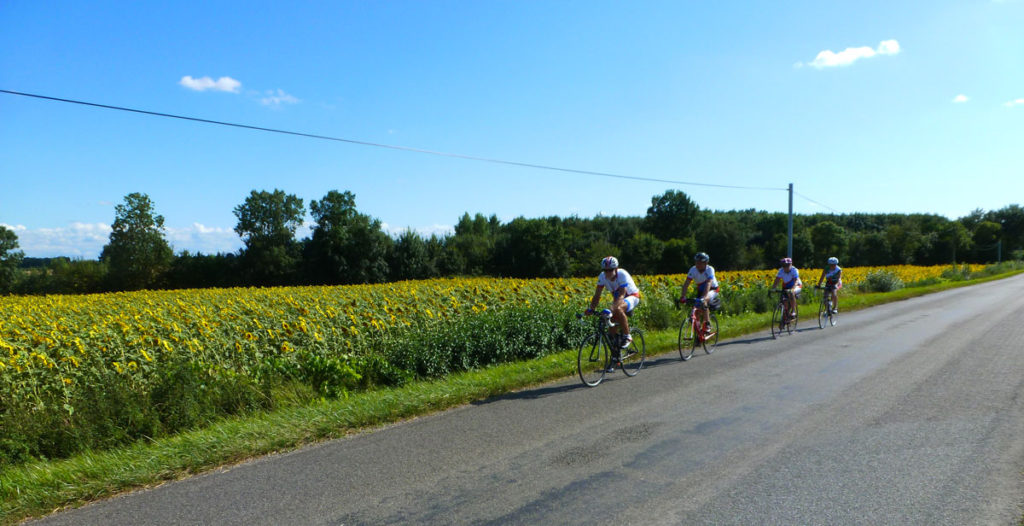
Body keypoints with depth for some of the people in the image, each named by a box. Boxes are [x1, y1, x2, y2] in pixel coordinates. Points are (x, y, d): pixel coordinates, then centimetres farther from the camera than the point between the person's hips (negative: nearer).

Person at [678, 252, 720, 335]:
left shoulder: (710, 269, -28)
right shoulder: (693, 270, -18)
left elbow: (708, 284, -40)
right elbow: (686, 284, -25)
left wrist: (703, 297, -54)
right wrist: (682, 296, -39)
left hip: (712, 289, -5)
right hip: (700, 289, 5)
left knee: (703, 302, -34)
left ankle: (707, 324, -23)